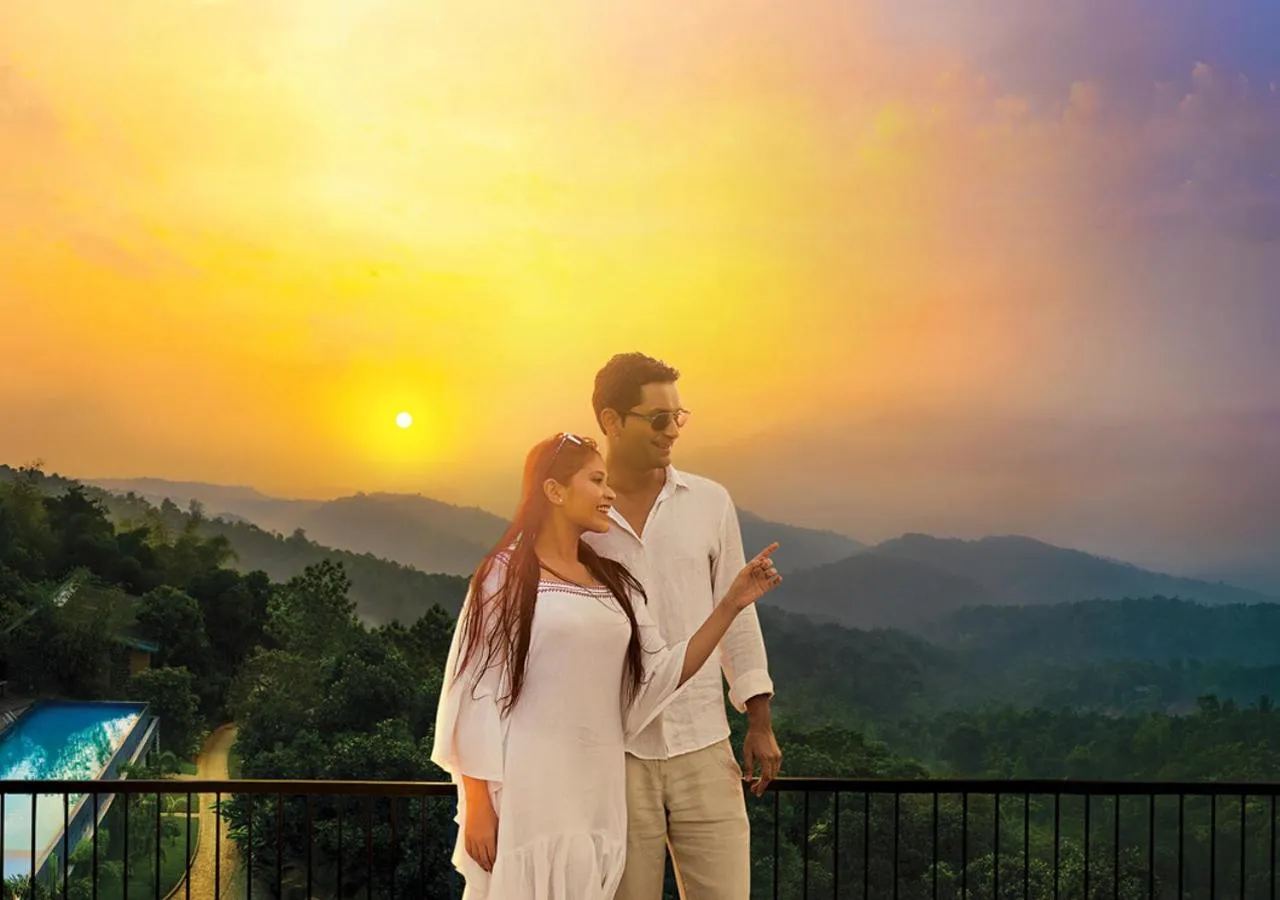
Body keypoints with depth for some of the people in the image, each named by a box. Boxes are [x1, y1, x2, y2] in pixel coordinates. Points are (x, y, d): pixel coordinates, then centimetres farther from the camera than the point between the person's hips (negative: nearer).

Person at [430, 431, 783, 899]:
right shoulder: (507, 575, -4)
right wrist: (478, 804, -11)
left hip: (599, 792, 5)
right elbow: (476, 691, -6)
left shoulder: (615, 583, 13)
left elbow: (658, 677, 7)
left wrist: (730, 604, 2)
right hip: (527, 791, -5)